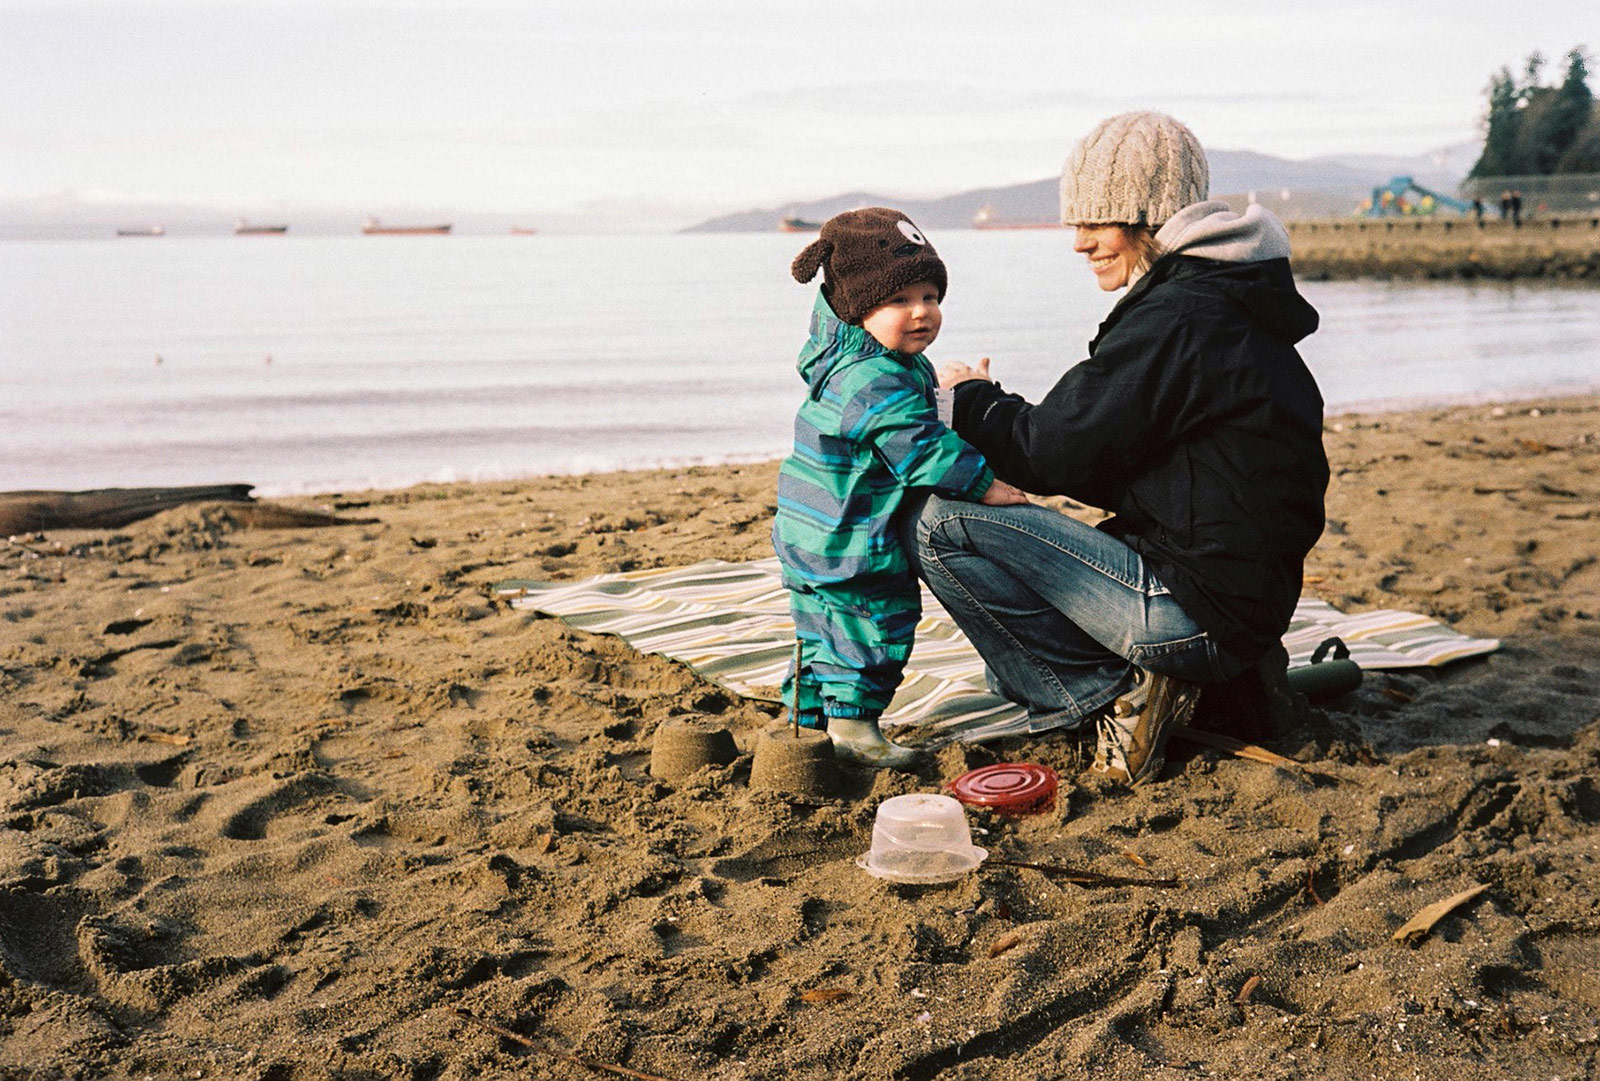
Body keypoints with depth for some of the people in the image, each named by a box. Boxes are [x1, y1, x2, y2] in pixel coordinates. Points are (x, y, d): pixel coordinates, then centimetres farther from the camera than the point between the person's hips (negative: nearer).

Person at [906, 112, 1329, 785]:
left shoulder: (1174, 319, -17)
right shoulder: (1233, 307, 15)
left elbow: (1055, 454, -15)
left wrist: (974, 400, 4)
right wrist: (997, 414, 10)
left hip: (1198, 608, -10)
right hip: (1249, 602, 10)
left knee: (942, 524, -11)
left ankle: (1111, 699, -6)